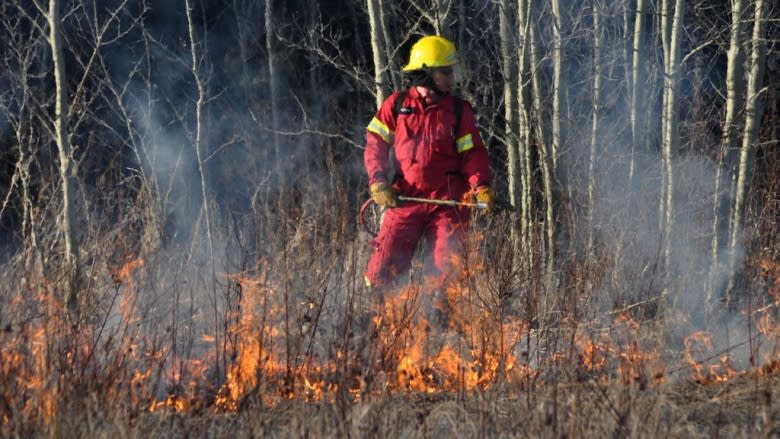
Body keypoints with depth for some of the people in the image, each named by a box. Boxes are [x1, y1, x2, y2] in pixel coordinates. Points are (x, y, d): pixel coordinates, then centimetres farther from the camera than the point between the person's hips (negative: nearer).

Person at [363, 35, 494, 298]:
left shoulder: (459, 111, 7)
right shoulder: (396, 106, 6)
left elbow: (473, 153, 4)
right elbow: (375, 145, 8)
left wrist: (480, 186, -12)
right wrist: (378, 182, -5)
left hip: (447, 202, 0)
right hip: (404, 198, 0)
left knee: (448, 267, -7)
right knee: (385, 264, -4)